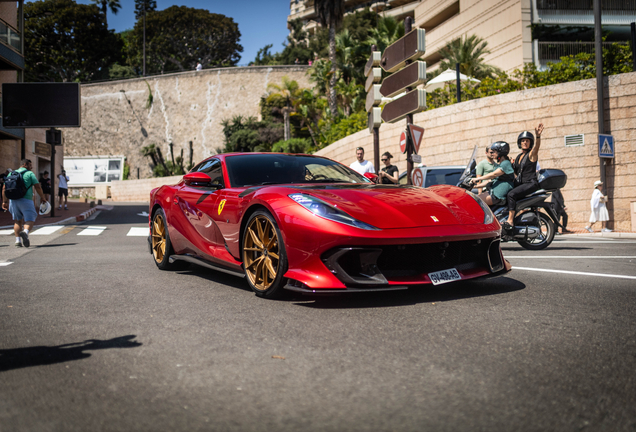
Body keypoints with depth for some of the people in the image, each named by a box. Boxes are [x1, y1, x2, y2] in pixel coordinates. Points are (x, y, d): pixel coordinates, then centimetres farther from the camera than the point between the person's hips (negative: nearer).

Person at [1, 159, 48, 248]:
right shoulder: (30, 174, 1)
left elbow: (4, 188, 13)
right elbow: (38, 187, -5)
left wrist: (4, 201, 16)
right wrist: (42, 197, 7)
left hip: (13, 200, 5)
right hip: (26, 200, -5)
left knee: (17, 221, 16)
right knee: (30, 220, -4)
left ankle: (18, 240, 7)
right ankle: (25, 232, -34)